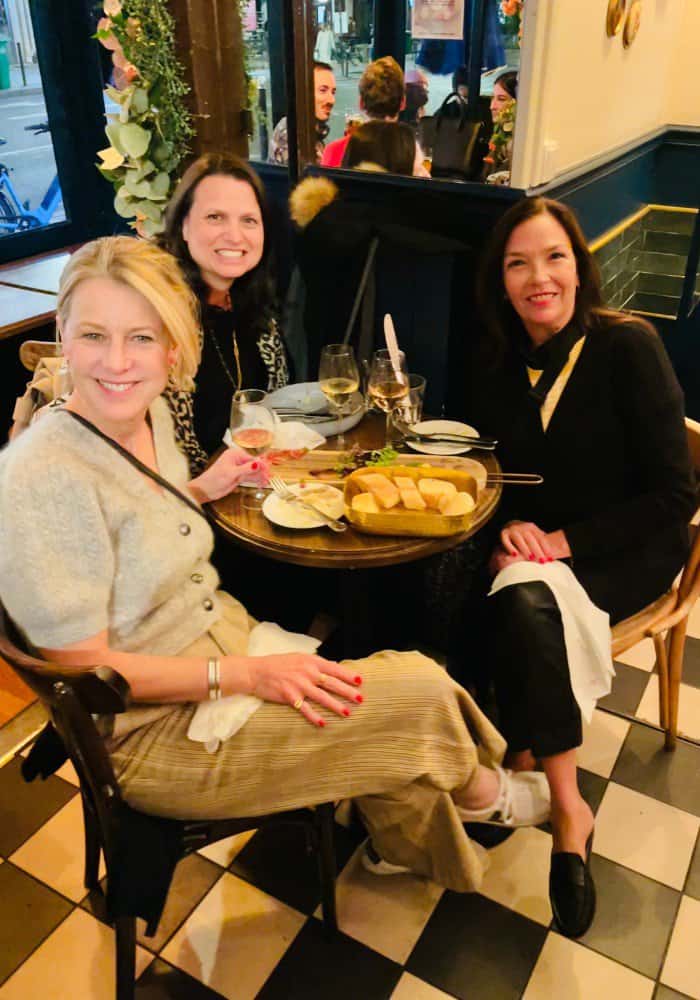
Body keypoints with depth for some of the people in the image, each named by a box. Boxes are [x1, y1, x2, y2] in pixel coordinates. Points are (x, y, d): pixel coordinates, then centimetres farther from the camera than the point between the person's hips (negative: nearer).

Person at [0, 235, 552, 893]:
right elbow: (81, 664, -21)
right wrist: (244, 676, -23)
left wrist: (203, 489, 1)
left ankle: (401, 846, 24)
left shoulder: (150, 416, 0)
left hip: (224, 635, 7)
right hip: (150, 731, -7)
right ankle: (479, 793, 22)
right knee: (422, 697, -12)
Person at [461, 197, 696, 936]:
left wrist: (565, 540, -21)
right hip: (533, 545, 4)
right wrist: (506, 527, -15)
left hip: (628, 550, -4)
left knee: (525, 602, -33)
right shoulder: (498, 360, -1)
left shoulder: (627, 346, -14)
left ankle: (562, 806, -11)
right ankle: (567, 810, -11)